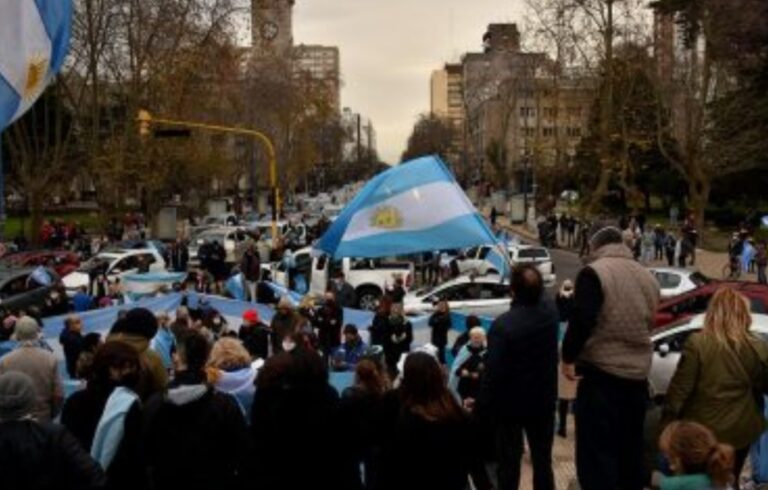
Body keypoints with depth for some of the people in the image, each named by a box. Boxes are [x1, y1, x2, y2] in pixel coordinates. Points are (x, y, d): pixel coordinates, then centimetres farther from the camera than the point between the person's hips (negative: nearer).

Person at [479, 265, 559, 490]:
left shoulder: (502, 325, -24)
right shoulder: (550, 312, -8)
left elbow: (493, 372, -21)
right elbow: (539, 298, 20)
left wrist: (485, 406, -11)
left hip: (510, 404, -4)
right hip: (544, 400, 5)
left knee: (509, 463, 7)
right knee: (543, 460, 16)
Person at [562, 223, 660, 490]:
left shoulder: (594, 272, -11)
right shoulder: (647, 276, 12)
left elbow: (581, 321, -19)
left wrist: (568, 356, -8)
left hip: (601, 373, -7)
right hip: (638, 374, 7)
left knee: (595, 453, -3)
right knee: (631, 450, 18)